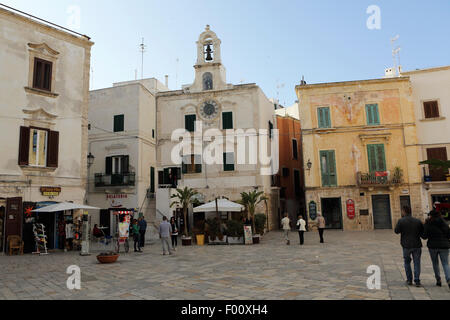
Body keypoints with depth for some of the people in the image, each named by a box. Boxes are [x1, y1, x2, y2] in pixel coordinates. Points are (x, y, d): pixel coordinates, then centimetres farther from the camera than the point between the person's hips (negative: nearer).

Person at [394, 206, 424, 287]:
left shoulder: (401, 221, -9)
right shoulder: (418, 221, -1)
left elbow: (396, 231, -2)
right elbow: (423, 233, 3)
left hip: (406, 246, -1)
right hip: (417, 245, 1)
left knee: (407, 262, 16)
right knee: (417, 263, 8)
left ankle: (409, 280, 17)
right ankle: (417, 281, 5)